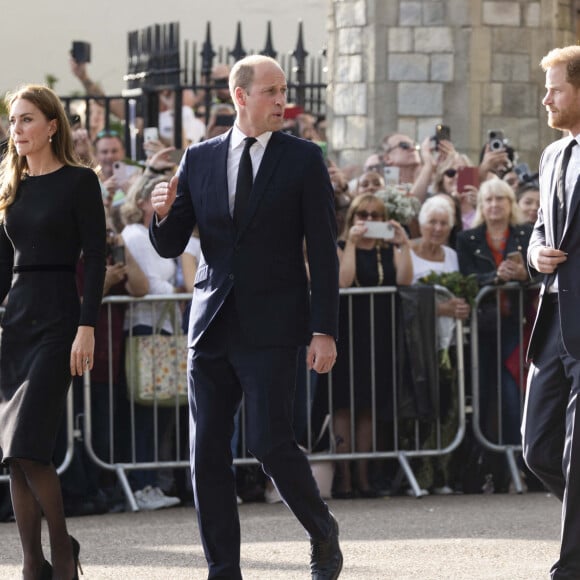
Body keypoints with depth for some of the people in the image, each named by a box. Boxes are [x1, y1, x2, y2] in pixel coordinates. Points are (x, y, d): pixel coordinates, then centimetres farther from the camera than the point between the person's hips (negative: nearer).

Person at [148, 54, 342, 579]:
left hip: (271, 324, -4)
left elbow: (323, 252, -1)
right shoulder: (200, 160, 8)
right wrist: (163, 212, -12)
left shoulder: (303, 159, 0)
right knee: (207, 450, 2)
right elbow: (170, 246, 10)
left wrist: (324, 331, -8)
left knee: (270, 442, -11)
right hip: (213, 321, 4)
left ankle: (322, 531, 15)